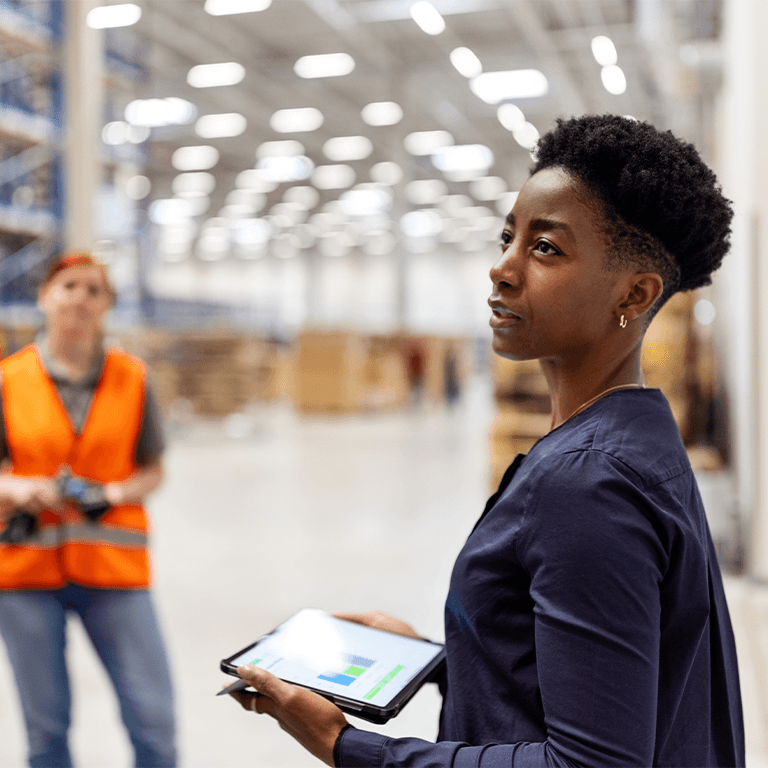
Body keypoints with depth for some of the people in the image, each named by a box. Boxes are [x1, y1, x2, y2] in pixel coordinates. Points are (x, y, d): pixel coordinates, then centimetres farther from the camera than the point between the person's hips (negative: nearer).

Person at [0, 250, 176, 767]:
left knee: (153, 716, -3)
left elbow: (153, 471, 8)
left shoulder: (132, 378, 3)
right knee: (46, 725, 7)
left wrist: (112, 494, -11)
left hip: (113, 566, 0)